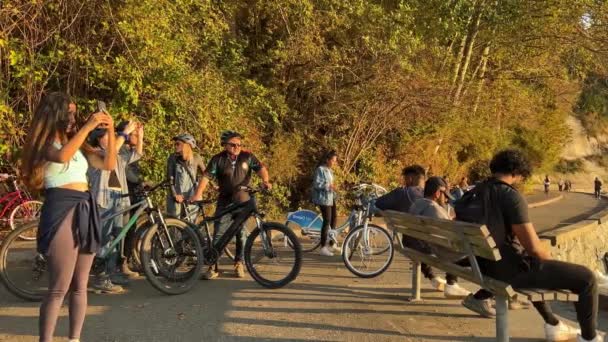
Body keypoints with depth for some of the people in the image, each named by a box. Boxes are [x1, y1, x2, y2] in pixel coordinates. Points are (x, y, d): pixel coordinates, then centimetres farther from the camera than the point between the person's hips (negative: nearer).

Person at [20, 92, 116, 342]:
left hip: (85, 211, 7)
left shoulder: (77, 144, 19)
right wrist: (88, 127, -18)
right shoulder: (45, 144, 0)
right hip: (61, 211, -7)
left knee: (80, 285, 11)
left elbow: (109, 164, 12)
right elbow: (62, 156, -23)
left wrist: (110, 132, 3)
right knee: (59, 288, -8)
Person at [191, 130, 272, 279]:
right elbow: (206, 176, -13)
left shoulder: (247, 156, -1)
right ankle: (213, 266, 0)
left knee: (241, 233, 6)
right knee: (219, 233, -5)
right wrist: (198, 194, -27)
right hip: (225, 201, -1)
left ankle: (239, 263, 21)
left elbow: (261, 168, -8)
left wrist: (265, 181, -29)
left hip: (243, 201, 1)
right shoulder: (218, 159, -5)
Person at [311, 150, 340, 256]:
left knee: (334, 218, 13)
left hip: (330, 198, 10)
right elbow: (316, 184, -20)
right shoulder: (320, 169, -13)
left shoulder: (329, 170, 15)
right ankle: (323, 248, -8)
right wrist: (328, 186, -25)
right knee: (327, 221, -12)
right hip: (324, 199, -10)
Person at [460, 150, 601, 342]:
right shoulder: (511, 195, -22)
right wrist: (551, 261, -1)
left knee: (533, 262, 40)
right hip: (513, 269, -9)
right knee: (586, 277, 3)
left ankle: (552, 325, 45)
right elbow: (533, 247, -25)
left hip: (487, 265, 9)